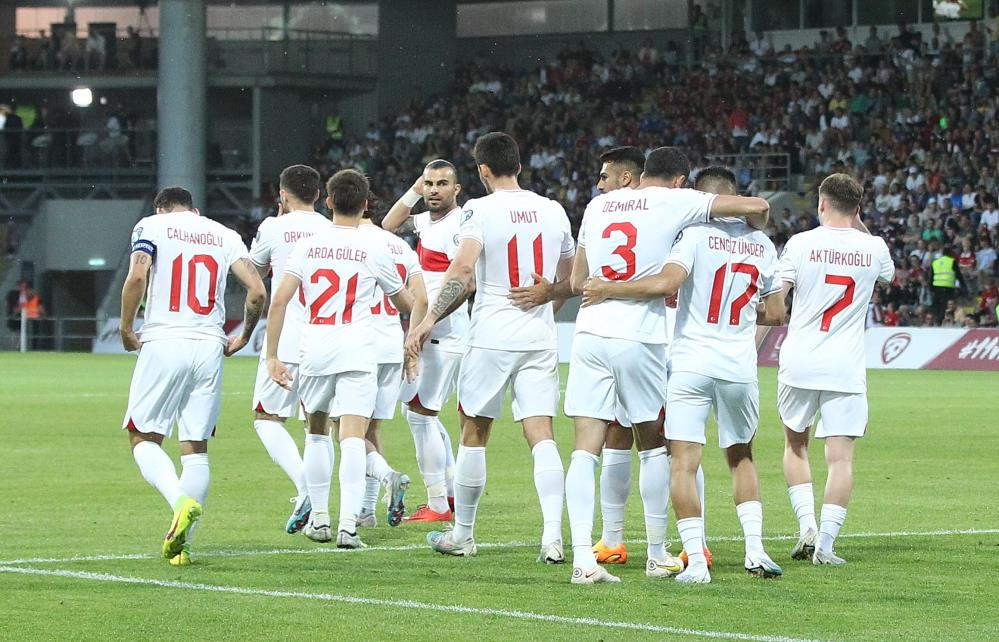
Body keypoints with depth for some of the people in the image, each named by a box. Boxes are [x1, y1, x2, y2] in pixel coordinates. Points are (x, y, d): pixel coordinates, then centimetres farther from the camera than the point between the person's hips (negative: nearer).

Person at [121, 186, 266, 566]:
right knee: (195, 446, 8)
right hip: (209, 347, 3)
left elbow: (137, 277, -13)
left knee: (144, 438, 6)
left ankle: (181, 502, -21)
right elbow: (257, 291, 3)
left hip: (163, 342, -3)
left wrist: (126, 329, -1)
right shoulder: (224, 235, 16)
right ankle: (182, 544, 1)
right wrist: (242, 338, 17)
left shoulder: (152, 226, 5)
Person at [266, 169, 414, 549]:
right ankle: (348, 524, -20)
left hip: (313, 347, 2)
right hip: (357, 348, -2)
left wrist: (272, 357, 1)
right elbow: (406, 304, 16)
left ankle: (319, 519, 22)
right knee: (353, 437, -8)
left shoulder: (307, 246, 6)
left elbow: (279, 301, -3)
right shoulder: (374, 250, 3)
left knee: (317, 431, 20)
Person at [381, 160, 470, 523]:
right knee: (414, 409, 18)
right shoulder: (428, 221, 12)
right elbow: (389, 226, 24)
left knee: (420, 413, -8)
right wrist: (416, 191, 13)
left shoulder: (457, 225, -16)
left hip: (443, 336, -10)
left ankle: (439, 506, -4)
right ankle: (452, 493, 23)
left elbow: (466, 284, -22)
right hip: (429, 334, 10)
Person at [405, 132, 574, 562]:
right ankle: (553, 535, -17)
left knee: (474, 433, 10)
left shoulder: (481, 211, -8)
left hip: (492, 336, -4)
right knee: (541, 435, -2)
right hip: (541, 337, 4)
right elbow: (569, 277, 19)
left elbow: (462, 268, -21)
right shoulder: (553, 211, 8)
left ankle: (462, 534, 19)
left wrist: (429, 320, -16)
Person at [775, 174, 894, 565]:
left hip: (799, 364, 0)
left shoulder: (801, 243, -4)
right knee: (841, 458, 0)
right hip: (846, 369, 0)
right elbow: (889, 274, 26)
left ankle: (807, 526, 7)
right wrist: (859, 227, 27)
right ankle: (825, 543, -8)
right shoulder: (873, 248, 2)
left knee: (795, 445, 19)